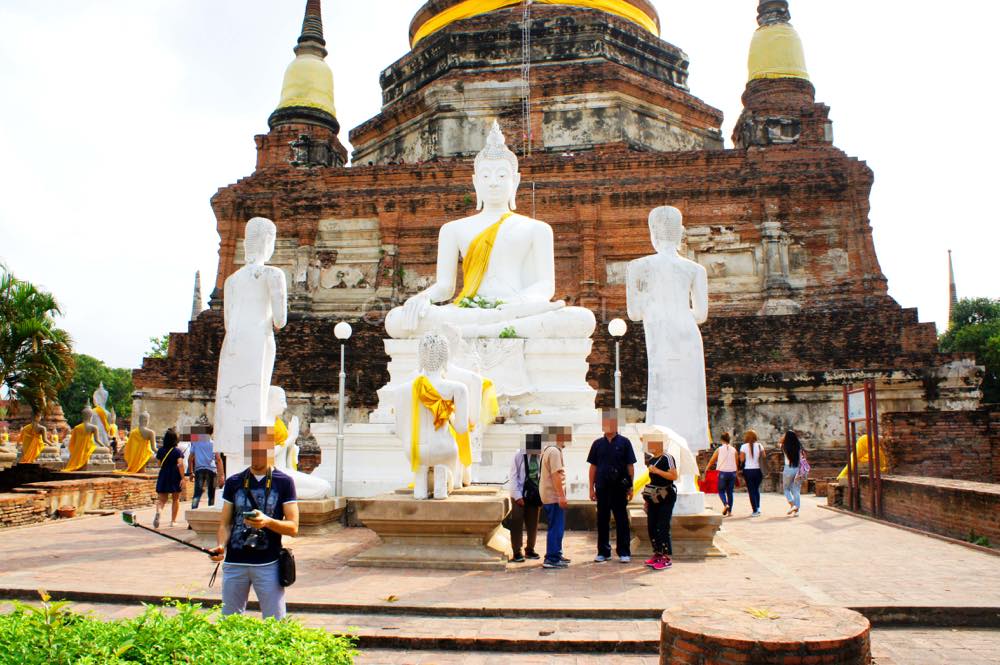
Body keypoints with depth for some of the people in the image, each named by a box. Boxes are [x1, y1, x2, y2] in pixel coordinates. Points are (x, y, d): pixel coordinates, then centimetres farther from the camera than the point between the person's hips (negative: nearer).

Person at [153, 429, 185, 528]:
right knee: (175, 499, 13)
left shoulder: (161, 450, 2)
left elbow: (159, 463, 13)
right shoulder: (177, 451, -9)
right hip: (175, 476, -2)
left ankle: (158, 512, -28)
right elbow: (180, 464, -20)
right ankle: (173, 521, 15)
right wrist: (183, 478, -20)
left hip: (163, 476, 2)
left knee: (161, 499, 4)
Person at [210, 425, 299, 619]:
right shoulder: (234, 482, 8)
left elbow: (293, 528, -4)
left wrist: (267, 522, -22)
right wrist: (221, 546, -11)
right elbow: (225, 523, 9)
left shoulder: (284, 482, -1)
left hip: (268, 564, -3)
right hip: (234, 563, 3)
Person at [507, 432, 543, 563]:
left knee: (533, 525, 11)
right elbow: (513, 477, -7)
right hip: (520, 496, -3)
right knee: (517, 524, -1)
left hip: (535, 496, 3)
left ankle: (530, 550, 27)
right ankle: (517, 552, 9)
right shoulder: (519, 457, -7)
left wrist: (542, 496, 0)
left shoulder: (542, 458, 0)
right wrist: (518, 496, -13)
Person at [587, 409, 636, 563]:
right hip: (602, 488, 3)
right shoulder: (597, 444, 8)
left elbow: (630, 466, 2)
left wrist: (630, 487, -3)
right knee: (602, 520, 8)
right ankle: (603, 552, 17)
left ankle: (624, 552, 10)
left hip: (619, 487, -2)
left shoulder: (624, 442, 2)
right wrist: (592, 488, 6)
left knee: (621, 520, 3)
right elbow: (593, 467, 10)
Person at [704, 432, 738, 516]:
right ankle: (729, 511, 13)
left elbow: (711, 461, 1)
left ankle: (725, 504, -18)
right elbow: (736, 463, 6)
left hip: (722, 472, -2)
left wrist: (706, 469, 13)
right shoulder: (734, 450, 3)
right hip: (732, 472, 2)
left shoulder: (719, 449, -2)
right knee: (730, 492, 12)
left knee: (721, 490, 9)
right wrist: (736, 475, 15)